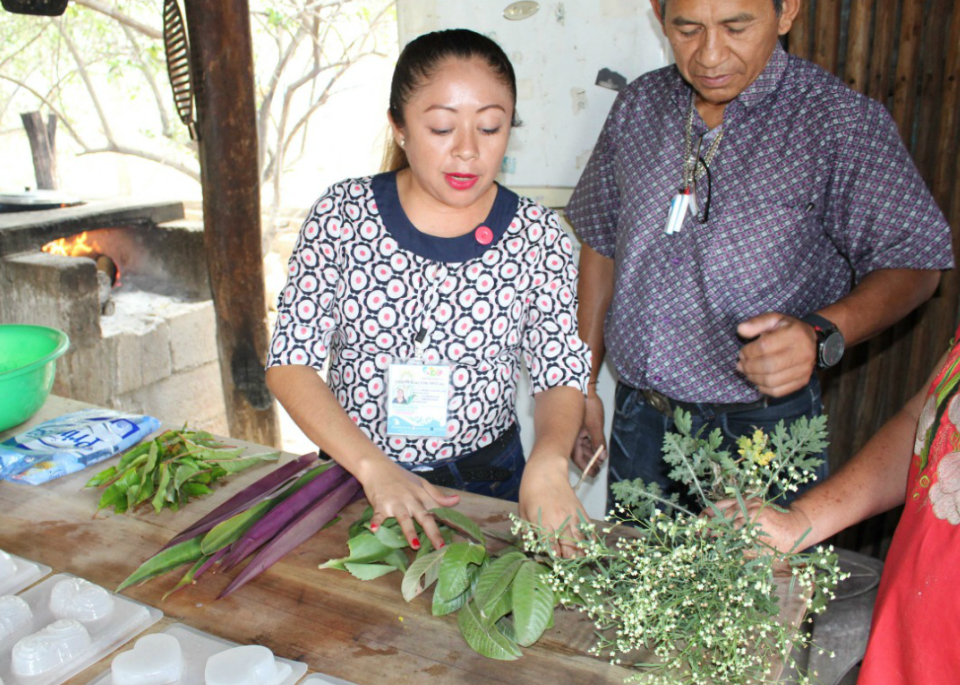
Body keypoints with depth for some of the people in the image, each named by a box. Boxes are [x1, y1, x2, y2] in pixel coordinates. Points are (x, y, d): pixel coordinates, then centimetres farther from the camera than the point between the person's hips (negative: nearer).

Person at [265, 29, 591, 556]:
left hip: (488, 481, 0)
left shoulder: (536, 235, -9)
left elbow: (560, 375, -5)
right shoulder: (344, 214, -10)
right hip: (353, 472, 0)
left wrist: (548, 459, -26)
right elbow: (290, 362, -10)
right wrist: (374, 468, -22)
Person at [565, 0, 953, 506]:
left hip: (762, 431, -4)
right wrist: (585, 386, 11)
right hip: (638, 420, 4)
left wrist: (821, 334, -28)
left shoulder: (845, 122, -11)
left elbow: (913, 264, -8)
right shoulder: (638, 106, 2)